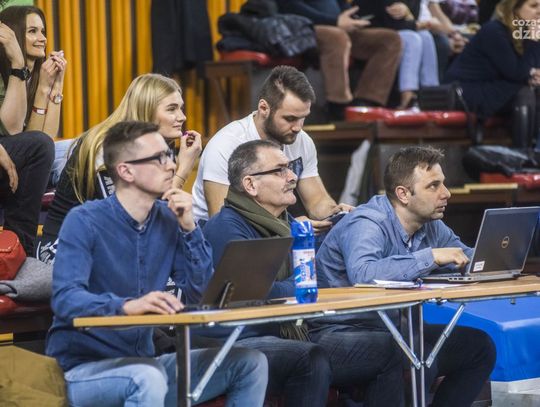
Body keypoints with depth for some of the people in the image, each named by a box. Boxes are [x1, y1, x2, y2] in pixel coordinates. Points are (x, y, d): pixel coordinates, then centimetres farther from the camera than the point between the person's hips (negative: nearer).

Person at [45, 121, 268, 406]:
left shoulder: (168, 220, 5)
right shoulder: (84, 222, -12)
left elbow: (202, 294, 2)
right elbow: (65, 299, -26)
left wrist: (188, 228, -9)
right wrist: (127, 305, -43)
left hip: (142, 361, 7)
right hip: (82, 369, -6)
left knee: (250, 363, -4)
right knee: (148, 378, -37)